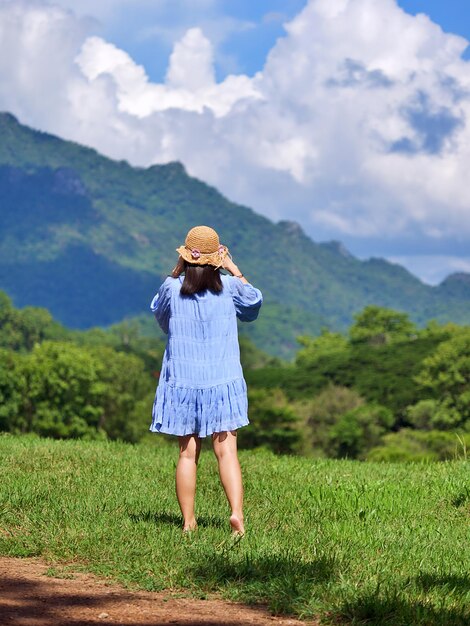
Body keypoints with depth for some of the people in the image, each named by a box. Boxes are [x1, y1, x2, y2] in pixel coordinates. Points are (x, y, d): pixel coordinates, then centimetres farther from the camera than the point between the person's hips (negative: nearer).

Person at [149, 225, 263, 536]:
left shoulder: (173, 288, -4)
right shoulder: (229, 286, -3)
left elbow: (158, 307, 19)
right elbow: (254, 301, 19)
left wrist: (176, 270, 16)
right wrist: (234, 268, 22)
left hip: (182, 380, 0)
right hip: (222, 381, 0)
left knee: (188, 453, 5)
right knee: (227, 451, -2)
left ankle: (189, 521, 4)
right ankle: (237, 513, -18)